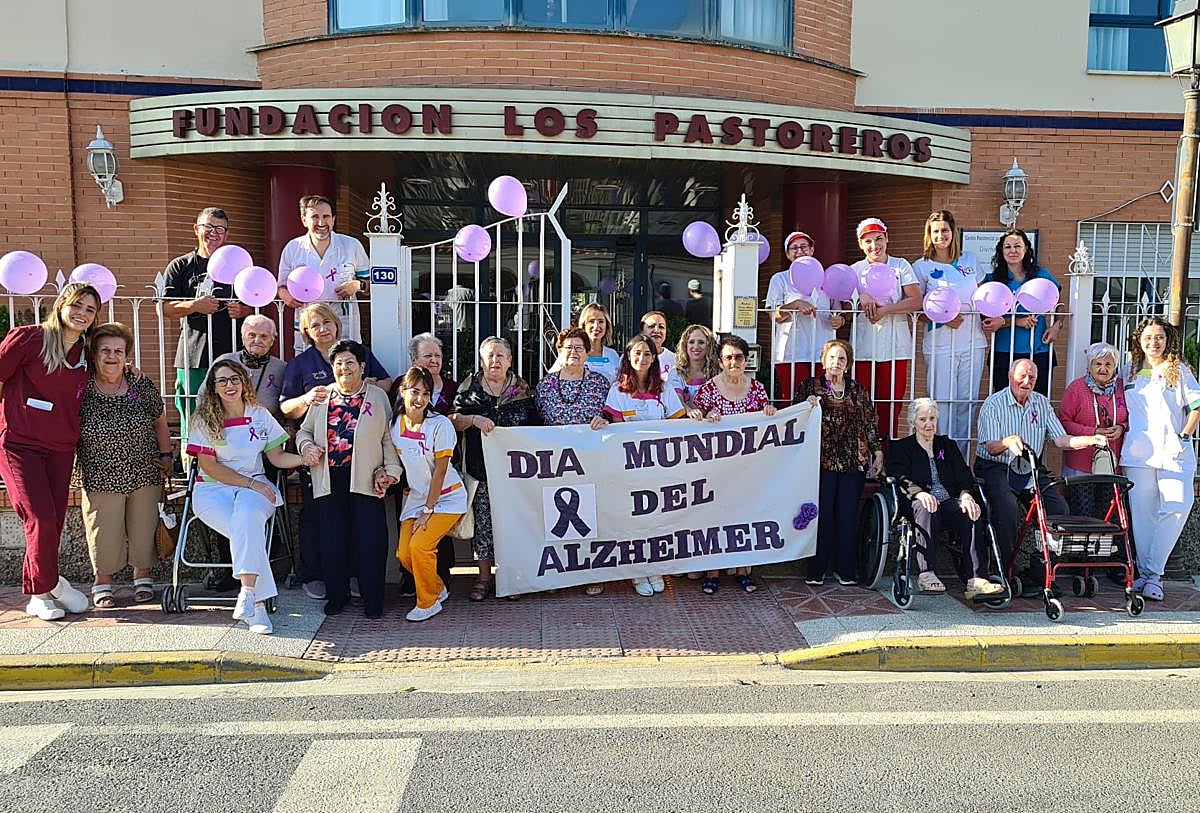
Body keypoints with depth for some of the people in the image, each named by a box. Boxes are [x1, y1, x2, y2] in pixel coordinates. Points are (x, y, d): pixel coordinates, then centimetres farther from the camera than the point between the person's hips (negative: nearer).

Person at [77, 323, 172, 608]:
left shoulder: (141, 385, -1)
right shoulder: (81, 389, -6)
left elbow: (160, 422, 10)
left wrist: (166, 455, 8)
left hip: (145, 474, 2)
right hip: (100, 478, -1)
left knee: (143, 528, 7)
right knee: (104, 532, 0)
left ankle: (142, 577, 25)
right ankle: (102, 583, 19)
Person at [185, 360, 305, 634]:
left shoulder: (260, 415, 10)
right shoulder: (205, 420, 2)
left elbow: (277, 457, 11)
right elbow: (209, 467, -4)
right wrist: (251, 483, -11)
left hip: (254, 487, 2)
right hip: (213, 490, -1)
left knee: (247, 516, -35)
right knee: (250, 531, -31)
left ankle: (248, 591, -40)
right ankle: (258, 605, -32)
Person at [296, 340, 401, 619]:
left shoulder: (378, 397, 9)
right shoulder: (322, 397, 14)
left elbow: (389, 438, 6)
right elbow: (304, 430, 22)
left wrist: (390, 471, -3)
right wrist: (306, 446, -1)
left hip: (365, 480, -2)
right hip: (329, 479, 2)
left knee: (370, 538, -3)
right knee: (332, 538, 3)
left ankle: (372, 598, 9)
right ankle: (337, 594, 18)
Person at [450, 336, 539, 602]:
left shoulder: (521, 389, 7)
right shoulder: (470, 386, 7)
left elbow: (533, 427, 8)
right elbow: (454, 421, 1)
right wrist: (473, 419, -18)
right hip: (480, 468, 0)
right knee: (483, 519, 2)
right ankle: (484, 577, 13)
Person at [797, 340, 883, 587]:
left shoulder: (859, 390, 14)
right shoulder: (809, 386, 7)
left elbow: (870, 422, 14)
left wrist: (877, 450, 8)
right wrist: (807, 406, -13)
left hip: (853, 462, 2)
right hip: (822, 461, -2)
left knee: (848, 515, 3)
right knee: (821, 515, -2)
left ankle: (846, 570, 12)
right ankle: (816, 571, 6)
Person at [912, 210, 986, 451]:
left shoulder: (969, 260, 12)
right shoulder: (922, 266, 3)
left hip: (973, 341, 3)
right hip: (939, 343, -3)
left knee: (968, 401, 4)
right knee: (942, 401, -6)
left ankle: (960, 457, 12)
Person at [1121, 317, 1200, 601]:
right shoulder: (1130, 373, 16)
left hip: (1174, 453, -2)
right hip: (1138, 453, 2)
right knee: (1141, 513, 0)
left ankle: (1152, 571, -8)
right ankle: (1146, 573, 8)